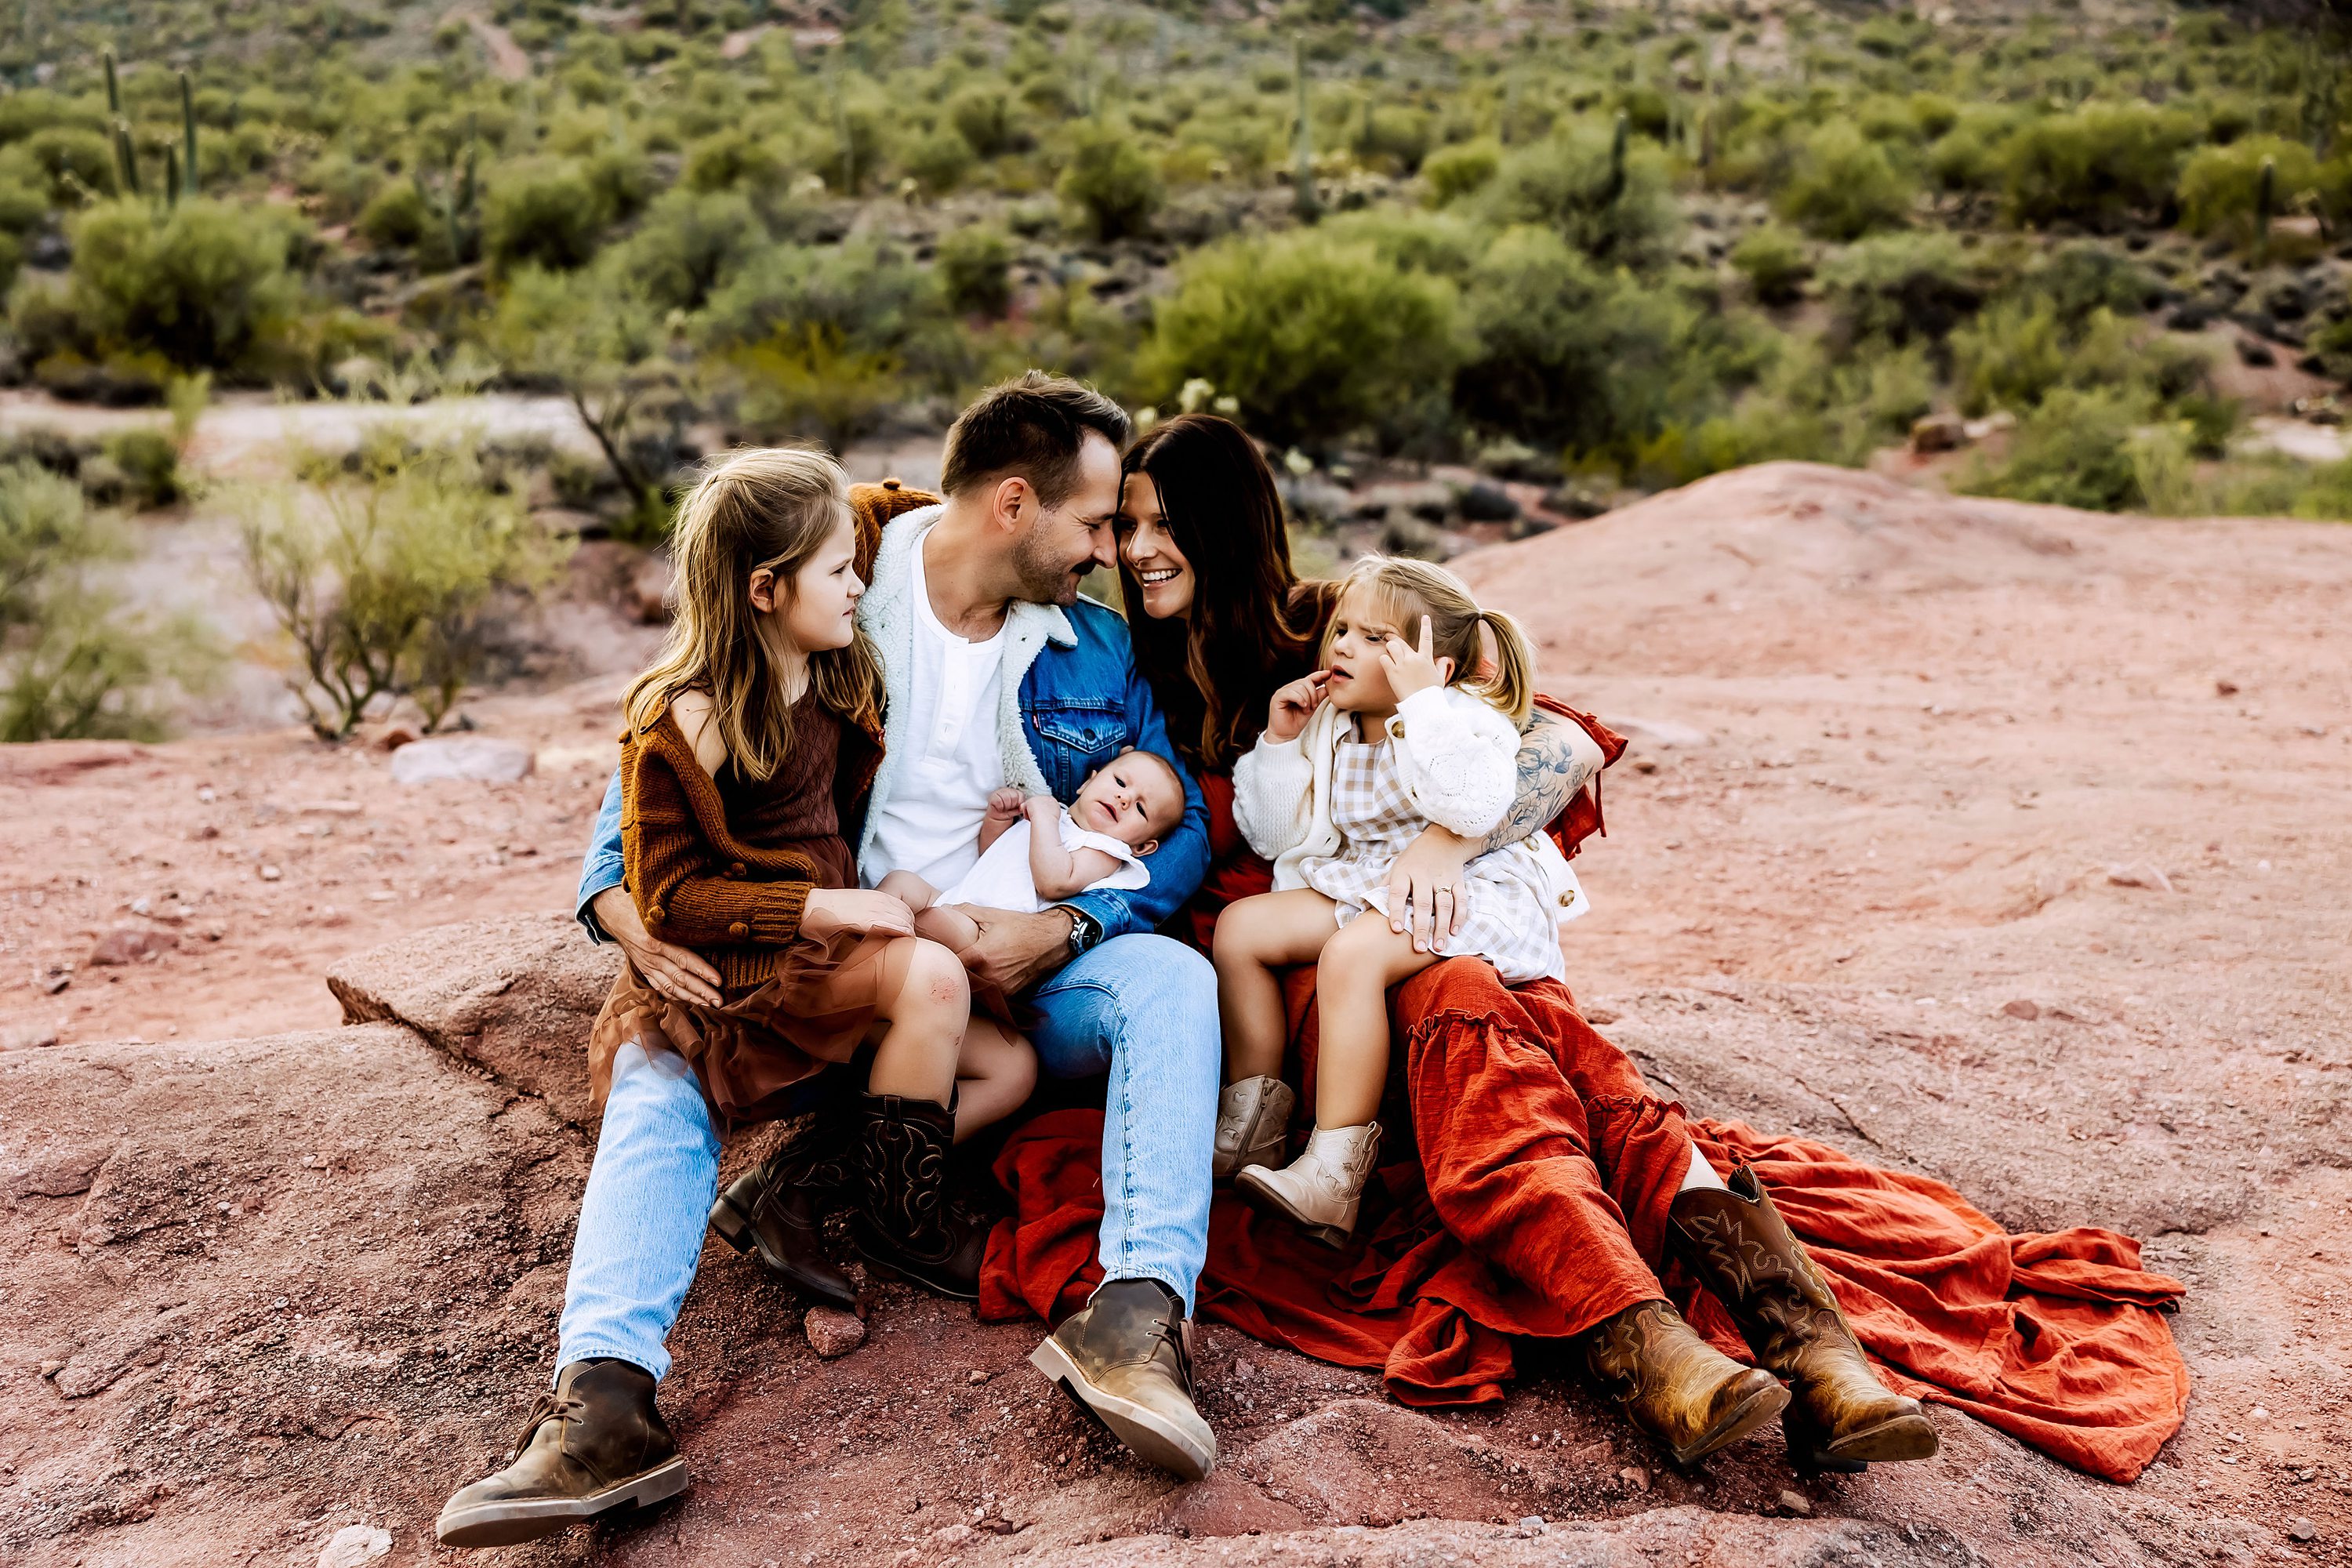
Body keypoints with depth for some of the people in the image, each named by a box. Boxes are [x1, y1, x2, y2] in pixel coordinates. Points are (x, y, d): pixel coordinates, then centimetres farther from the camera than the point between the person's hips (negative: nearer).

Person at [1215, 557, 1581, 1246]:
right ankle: (1251, 1123, 0)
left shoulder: (1465, 719, -12)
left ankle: (1333, 1174, -32)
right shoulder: (1330, 730, 7)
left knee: (1351, 953, -34)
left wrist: (1419, 701, -32)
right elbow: (1276, 836, 11)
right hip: (1365, 887, 8)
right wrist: (1280, 744, -2)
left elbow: (1472, 809, -35)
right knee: (1241, 925, -4)